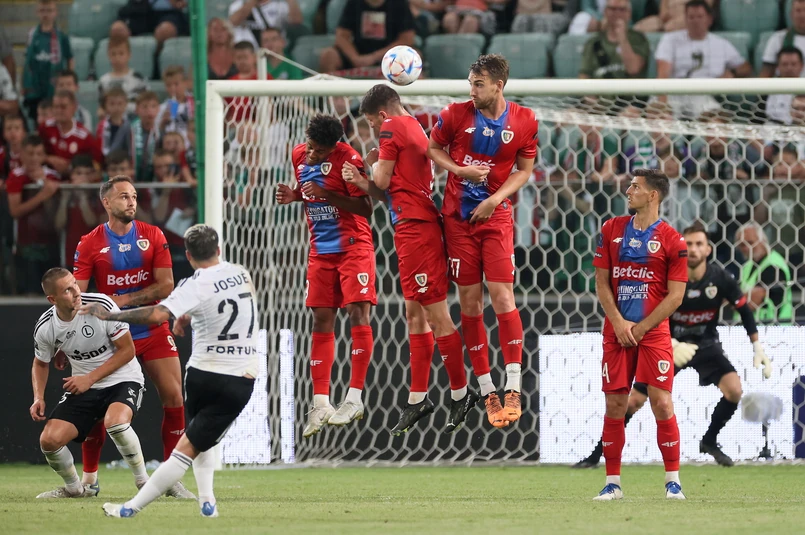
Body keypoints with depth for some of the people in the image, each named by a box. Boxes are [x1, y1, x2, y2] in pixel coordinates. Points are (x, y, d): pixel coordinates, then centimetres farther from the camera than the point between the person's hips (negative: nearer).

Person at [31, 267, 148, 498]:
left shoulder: (101, 305, -21)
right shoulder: (45, 328, -10)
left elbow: (127, 350, -13)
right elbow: (41, 364, 12)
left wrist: (90, 378, -18)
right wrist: (38, 398, -6)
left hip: (122, 379, -4)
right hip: (83, 387, 4)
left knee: (114, 422, -36)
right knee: (49, 440, -13)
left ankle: (144, 483, -15)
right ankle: (75, 489, 16)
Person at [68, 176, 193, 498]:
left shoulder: (153, 236, 0)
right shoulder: (90, 244, -3)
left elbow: (166, 286, -7)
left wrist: (125, 300, -16)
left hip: (153, 331, 1)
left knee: (174, 398, -5)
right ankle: (89, 479, 11)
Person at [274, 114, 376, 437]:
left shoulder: (348, 159, -16)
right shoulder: (299, 156, 4)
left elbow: (365, 208, -17)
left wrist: (327, 195, -25)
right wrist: (294, 196, 0)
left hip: (353, 246, -6)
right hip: (320, 250, 6)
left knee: (358, 312, -12)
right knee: (321, 321, 2)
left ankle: (354, 398, -10)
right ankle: (321, 403, 3)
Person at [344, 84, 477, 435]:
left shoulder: (393, 127, -6)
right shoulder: (416, 130, 21)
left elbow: (383, 181, -8)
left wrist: (374, 163, 11)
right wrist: (360, 181, 11)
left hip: (414, 230, -10)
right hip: (414, 228, 10)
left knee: (435, 312, -6)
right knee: (415, 314, 12)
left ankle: (461, 393, -2)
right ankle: (417, 399, 15)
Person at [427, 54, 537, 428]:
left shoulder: (524, 122, -3)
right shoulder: (456, 115, -2)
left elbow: (524, 170, 5)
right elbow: (433, 148, 10)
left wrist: (495, 199, -10)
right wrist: (460, 170, -9)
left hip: (495, 216, -1)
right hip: (458, 217, 1)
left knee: (502, 295, -12)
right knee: (469, 300, 1)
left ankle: (513, 389, -9)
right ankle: (487, 393, 7)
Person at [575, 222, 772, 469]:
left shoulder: (720, 278, -17)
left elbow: (745, 311, -3)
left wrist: (759, 349, -3)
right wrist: (673, 346, -35)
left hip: (706, 344, 1)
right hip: (671, 344, -1)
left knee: (734, 389, -22)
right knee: (633, 401, -5)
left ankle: (709, 442, 3)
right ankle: (597, 455, 8)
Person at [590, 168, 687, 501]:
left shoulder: (672, 240, -2)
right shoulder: (612, 230, 8)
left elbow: (675, 296, -4)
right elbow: (601, 283, 7)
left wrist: (640, 328, -9)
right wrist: (619, 323, -6)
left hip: (653, 333, -3)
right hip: (616, 332, 3)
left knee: (661, 402, -9)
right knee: (614, 405, 2)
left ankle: (673, 482, -2)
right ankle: (612, 483, 8)